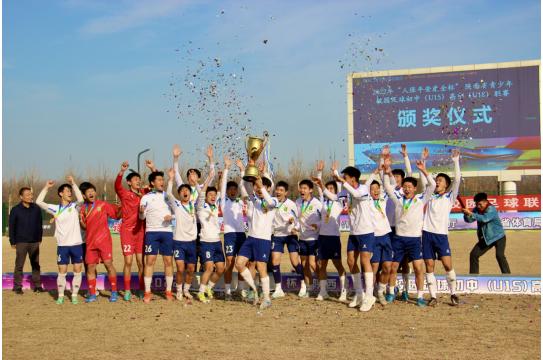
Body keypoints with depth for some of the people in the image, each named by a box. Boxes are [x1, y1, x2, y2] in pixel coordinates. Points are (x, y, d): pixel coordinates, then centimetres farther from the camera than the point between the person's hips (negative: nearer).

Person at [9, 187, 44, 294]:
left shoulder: (36, 209, 3)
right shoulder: (15, 210, -3)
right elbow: (12, 227, 0)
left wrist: (39, 238, 9)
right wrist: (12, 242, -2)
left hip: (35, 242, 2)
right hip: (21, 242, -2)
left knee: (36, 264, 6)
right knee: (19, 265, 0)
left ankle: (37, 285, 13)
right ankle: (17, 286, 7)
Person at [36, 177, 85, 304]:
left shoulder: (75, 206, 1)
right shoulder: (55, 208, 5)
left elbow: (81, 199, -20)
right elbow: (39, 202, 0)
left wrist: (73, 183, -20)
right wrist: (46, 188, -2)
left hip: (76, 244, -1)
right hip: (62, 245, 1)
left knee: (78, 271, 2)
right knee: (62, 272, 4)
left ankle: (74, 295, 13)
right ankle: (60, 296, 16)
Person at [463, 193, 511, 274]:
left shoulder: (492, 210, -23)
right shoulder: (477, 209, -4)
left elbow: (484, 219, -39)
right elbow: (469, 220, -9)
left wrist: (471, 214, -44)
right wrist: (466, 214, -31)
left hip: (498, 237, -7)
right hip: (485, 238, 7)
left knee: (499, 255, -24)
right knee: (473, 255, 3)